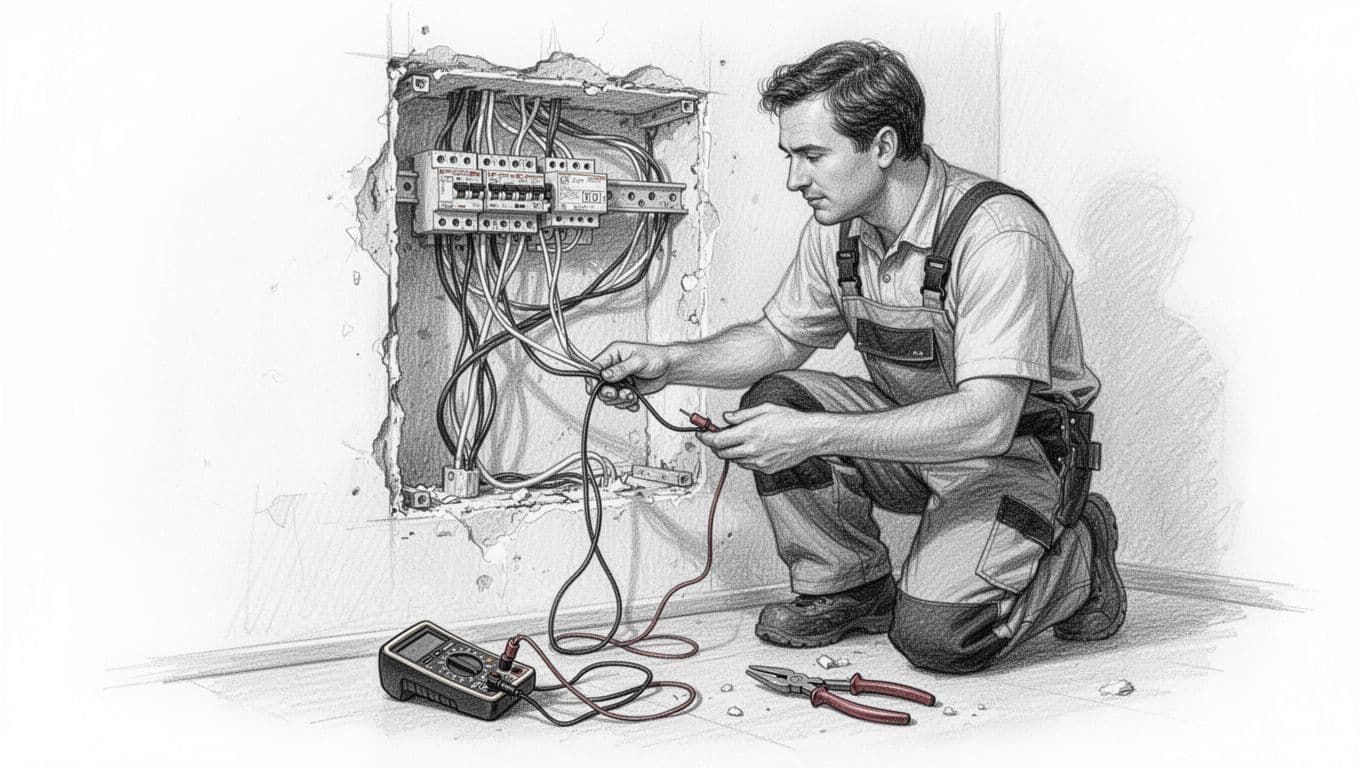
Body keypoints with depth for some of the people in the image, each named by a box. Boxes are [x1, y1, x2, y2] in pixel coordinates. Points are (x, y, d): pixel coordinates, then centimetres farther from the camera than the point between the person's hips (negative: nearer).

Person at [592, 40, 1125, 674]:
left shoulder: (1000, 236, -29)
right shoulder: (838, 228, -5)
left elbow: (987, 420, -35)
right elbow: (782, 337, 10)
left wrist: (814, 434, -39)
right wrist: (671, 363, -8)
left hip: (1020, 450, -6)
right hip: (912, 429, 7)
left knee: (937, 634, -24)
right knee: (772, 402, -15)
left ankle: (1079, 551, 6)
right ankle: (850, 588, 3)